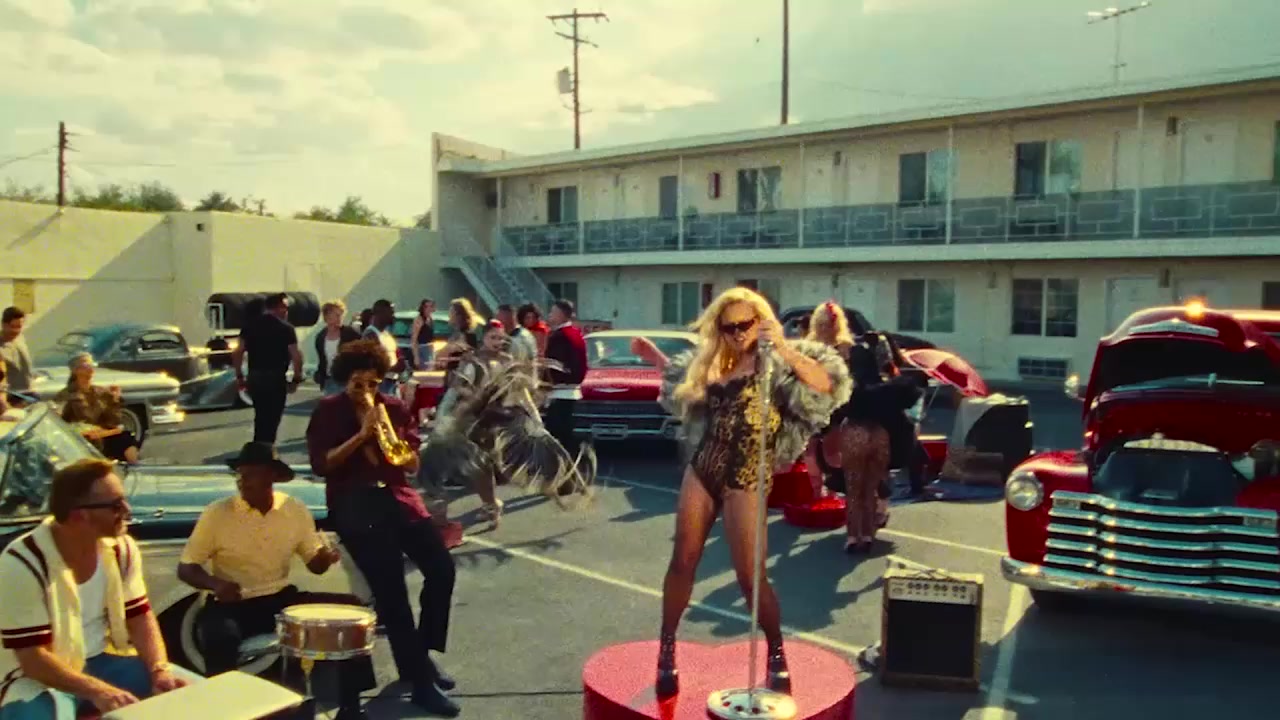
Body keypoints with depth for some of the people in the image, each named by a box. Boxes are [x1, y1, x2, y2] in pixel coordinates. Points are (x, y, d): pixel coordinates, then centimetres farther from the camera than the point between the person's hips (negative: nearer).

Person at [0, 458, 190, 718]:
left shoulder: (122, 549, -4)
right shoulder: (22, 565, -21)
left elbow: (140, 618, -1)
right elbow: (32, 658, -21)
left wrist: (160, 670, -19)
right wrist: (97, 691, -33)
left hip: (102, 660, 5)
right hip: (39, 677, -5)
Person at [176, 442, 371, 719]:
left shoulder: (295, 510, -2)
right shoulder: (217, 514, -11)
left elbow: (315, 563, 7)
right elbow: (185, 568, -4)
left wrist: (326, 556, -18)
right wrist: (215, 584, -25)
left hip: (281, 599, 3)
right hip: (231, 605, -3)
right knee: (221, 639, -38)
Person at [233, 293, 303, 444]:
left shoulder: (250, 325, 8)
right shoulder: (286, 328, -5)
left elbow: (238, 352, 3)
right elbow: (296, 356, -13)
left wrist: (239, 376, 10)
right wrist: (296, 379, -2)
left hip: (254, 377, 5)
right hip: (275, 378, -5)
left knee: (260, 416, 20)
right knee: (272, 418, 5)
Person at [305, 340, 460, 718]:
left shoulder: (394, 408, 12)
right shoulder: (328, 412, 6)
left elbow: (412, 464, 7)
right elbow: (321, 465, -7)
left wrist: (387, 435, -10)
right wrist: (362, 434, -13)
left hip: (397, 497, 4)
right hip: (354, 504, -3)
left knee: (442, 568, -12)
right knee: (390, 585, -17)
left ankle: (423, 652, 10)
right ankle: (420, 680, -9)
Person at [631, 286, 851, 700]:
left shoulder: (776, 362, -7)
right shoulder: (712, 362, 11)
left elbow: (826, 385, -25)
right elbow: (682, 378, 33)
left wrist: (784, 348, -32)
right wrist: (654, 357, 23)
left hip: (745, 479, -5)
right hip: (702, 470, 5)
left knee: (750, 575, -1)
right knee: (683, 561, 7)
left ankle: (777, 656, 20)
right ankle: (666, 649, 21)